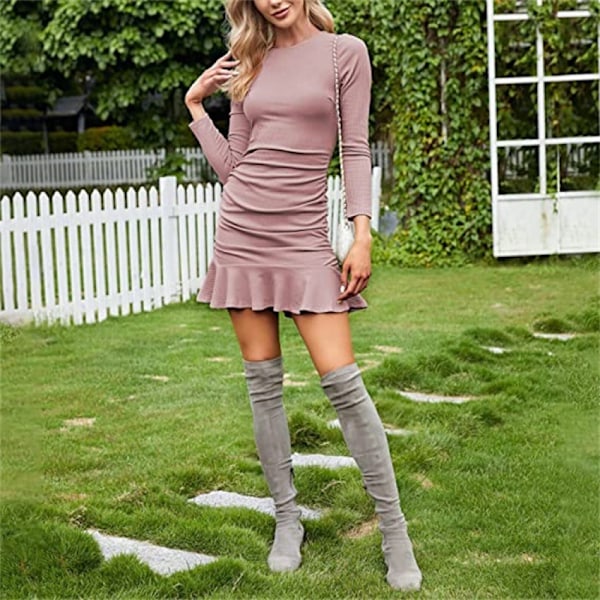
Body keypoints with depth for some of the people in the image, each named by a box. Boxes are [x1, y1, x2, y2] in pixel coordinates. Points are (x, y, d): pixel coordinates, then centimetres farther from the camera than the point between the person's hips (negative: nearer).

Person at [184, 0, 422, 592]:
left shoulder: (345, 52, 2)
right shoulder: (250, 67, 12)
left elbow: (355, 150, -2)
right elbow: (231, 166, 12)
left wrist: (362, 234, -9)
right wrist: (195, 105, 12)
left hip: (303, 238, -4)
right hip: (241, 232, 4)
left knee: (341, 381, -11)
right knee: (263, 381, 5)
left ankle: (394, 531, 0)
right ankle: (287, 520, 17)